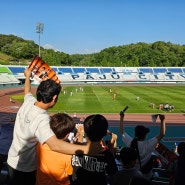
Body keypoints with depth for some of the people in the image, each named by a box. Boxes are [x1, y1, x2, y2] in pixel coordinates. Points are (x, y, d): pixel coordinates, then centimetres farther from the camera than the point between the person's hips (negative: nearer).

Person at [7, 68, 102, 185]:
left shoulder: (28, 102, -12)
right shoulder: (41, 119, -36)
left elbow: (27, 91, 13)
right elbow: (54, 145, -52)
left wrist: (28, 76, 33)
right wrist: (85, 149, -59)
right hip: (25, 169, -7)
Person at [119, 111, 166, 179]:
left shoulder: (130, 142, -17)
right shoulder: (148, 145, -27)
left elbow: (121, 131, -3)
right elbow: (162, 134, -25)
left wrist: (122, 117, 4)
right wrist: (162, 120, -23)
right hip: (146, 175, -4)